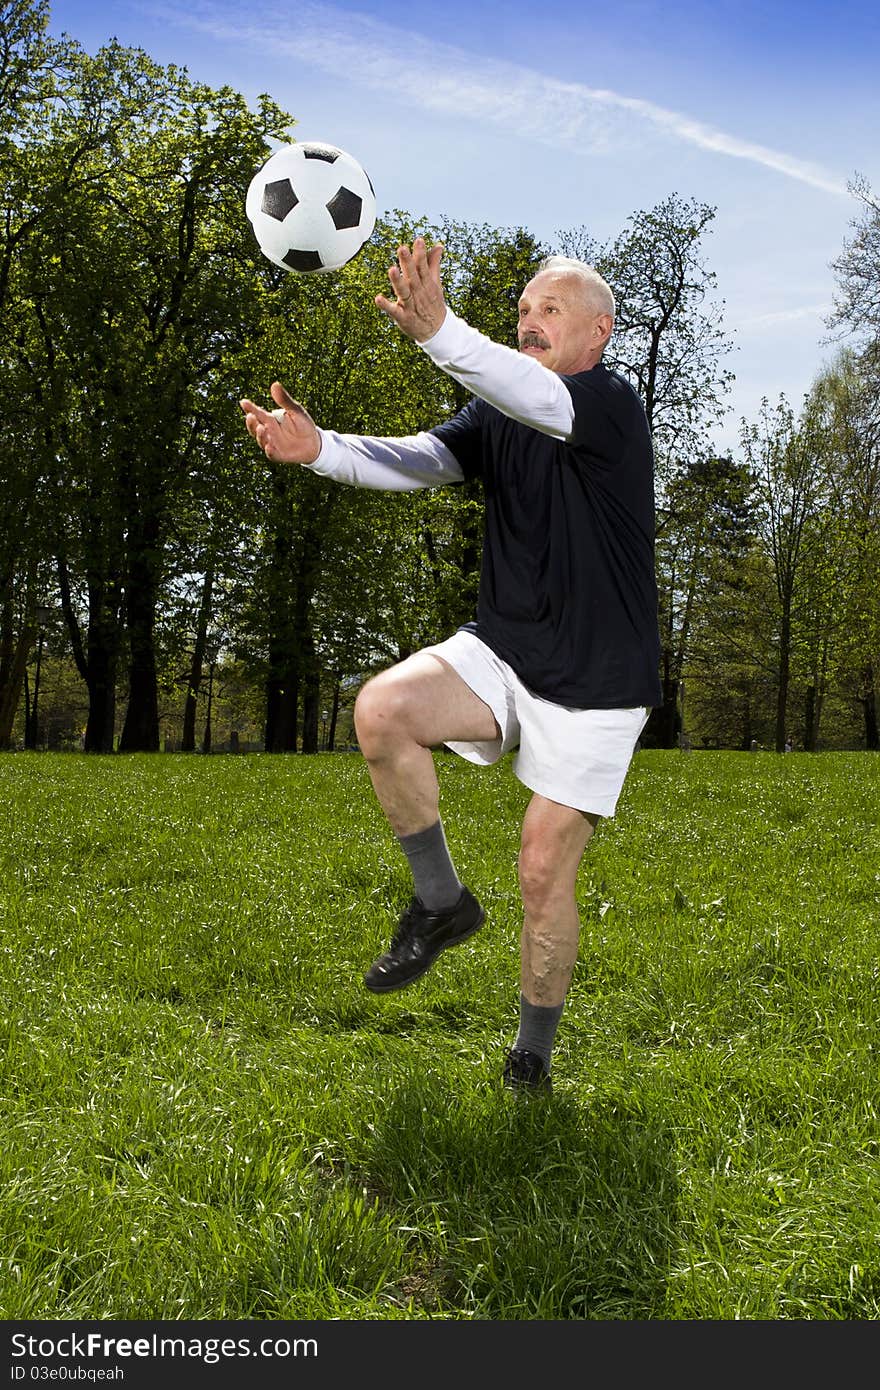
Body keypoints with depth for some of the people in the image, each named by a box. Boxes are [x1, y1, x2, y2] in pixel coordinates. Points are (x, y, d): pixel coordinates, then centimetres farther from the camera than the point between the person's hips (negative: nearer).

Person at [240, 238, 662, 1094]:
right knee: (381, 710, -22)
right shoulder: (497, 415, 7)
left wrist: (438, 332, -54)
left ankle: (532, 1056, 21)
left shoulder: (613, 406, -13)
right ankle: (440, 902, -2)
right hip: (501, 651, 5)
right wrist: (320, 448, -27)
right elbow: (417, 459, -9)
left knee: (543, 873, -3)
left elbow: (536, 396, -36)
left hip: (595, 682, -5)